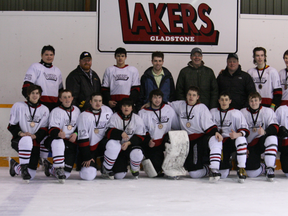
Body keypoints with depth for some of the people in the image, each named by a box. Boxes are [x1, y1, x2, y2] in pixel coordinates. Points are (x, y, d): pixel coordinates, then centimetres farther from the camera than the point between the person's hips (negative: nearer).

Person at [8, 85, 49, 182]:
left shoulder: (44, 110, 8)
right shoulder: (18, 106, 1)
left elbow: (44, 129, 3)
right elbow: (11, 125, -1)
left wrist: (35, 136, -16)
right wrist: (21, 133, -20)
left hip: (35, 143, 3)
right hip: (18, 140, -3)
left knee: (31, 175, -5)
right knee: (26, 140, -43)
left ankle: (15, 166, 27)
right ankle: (23, 167, -29)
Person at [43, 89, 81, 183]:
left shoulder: (77, 110, 13)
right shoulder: (56, 111, -3)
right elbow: (52, 129, -14)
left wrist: (76, 134, -2)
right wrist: (58, 133, -37)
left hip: (70, 142, 4)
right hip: (56, 140, -4)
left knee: (66, 174, -7)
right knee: (58, 142, -45)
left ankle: (50, 167, 26)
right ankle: (59, 168, -35)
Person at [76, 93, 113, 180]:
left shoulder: (107, 110, 0)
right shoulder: (84, 116, -13)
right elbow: (82, 138, -13)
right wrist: (86, 158, -15)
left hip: (102, 143, 4)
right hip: (89, 147, -4)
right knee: (88, 175, -21)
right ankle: (83, 164, 17)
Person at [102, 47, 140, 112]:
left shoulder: (133, 70, 11)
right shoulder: (109, 70, 13)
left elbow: (136, 89, 7)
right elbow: (104, 88, 11)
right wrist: (108, 101, -4)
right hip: (113, 103, 1)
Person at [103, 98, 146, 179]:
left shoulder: (137, 119, -4)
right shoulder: (114, 117, -6)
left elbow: (140, 137, -3)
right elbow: (109, 133, -14)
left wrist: (129, 143, -20)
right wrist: (121, 133, -32)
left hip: (131, 145, 2)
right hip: (117, 146, -1)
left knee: (137, 154, -33)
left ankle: (134, 169, 3)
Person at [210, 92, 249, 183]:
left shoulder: (237, 113, 0)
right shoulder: (212, 112, 9)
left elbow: (245, 130, -9)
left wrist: (237, 134, -31)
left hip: (232, 140, -1)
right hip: (219, 142, 1)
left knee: (241, 139, -39)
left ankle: (241, 169, -30)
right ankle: (226, 166, 26)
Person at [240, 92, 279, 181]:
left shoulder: (268, 111, -1)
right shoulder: (242, 113, 2)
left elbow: (275, 127, -14)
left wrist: (265, 131, -35)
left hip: (262, 142, 0)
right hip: (250, 145, 0)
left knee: (271, 137, -37)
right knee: (252, 173, -20)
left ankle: (270, 168, -25)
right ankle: (264, 167, 18)